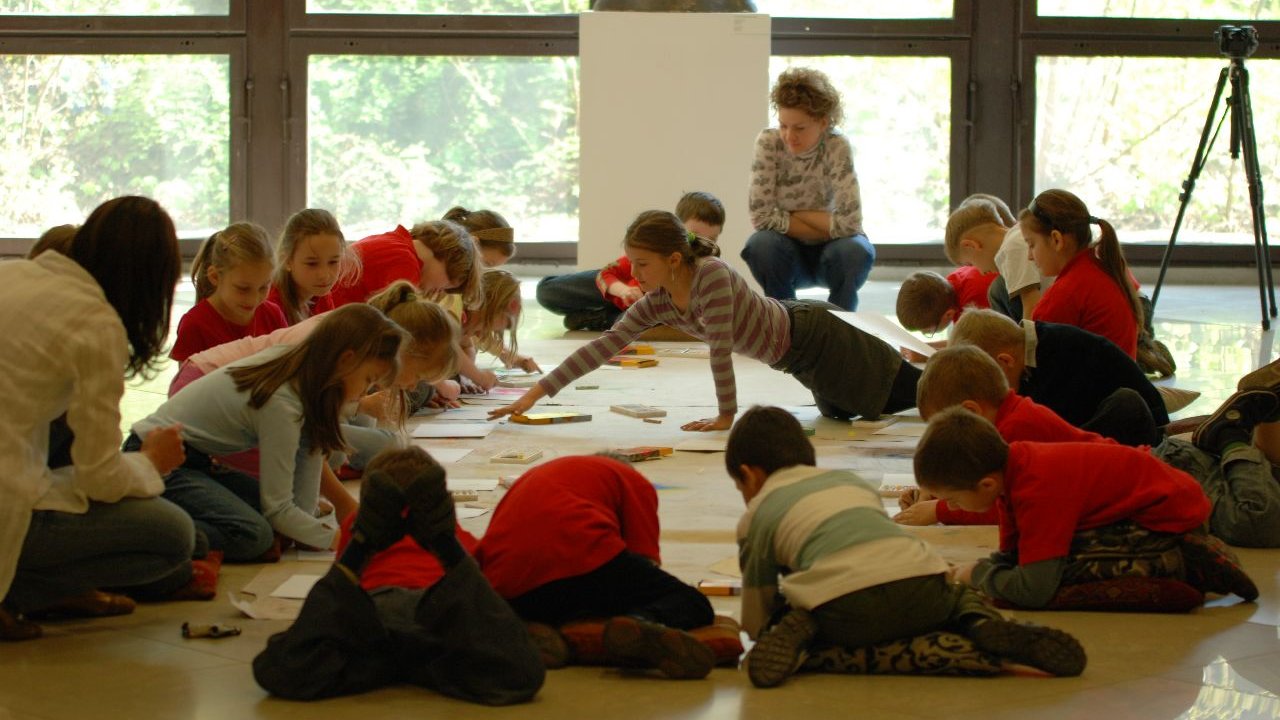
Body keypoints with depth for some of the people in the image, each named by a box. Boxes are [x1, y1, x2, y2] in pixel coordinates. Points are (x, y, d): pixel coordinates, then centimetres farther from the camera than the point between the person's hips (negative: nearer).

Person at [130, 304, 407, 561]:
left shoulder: (291, 360, -1)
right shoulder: (281, 403, -24)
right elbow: (277, 510, -22)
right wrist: (337, 538, -16)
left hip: (195, 461, 10)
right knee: (253, 535, -28)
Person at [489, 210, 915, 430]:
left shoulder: (712, 275, -36)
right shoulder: (656, 303, -12)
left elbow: (720, 347, -34)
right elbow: (604, 346, -14)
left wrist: (727, 415, -28)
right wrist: (537, 393, -19)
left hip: (810, 336, -8)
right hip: (790, 357, 8)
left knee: (904, 391, 8)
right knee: (840, 411, 31)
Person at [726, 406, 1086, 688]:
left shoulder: (756, 516, 22)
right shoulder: (852, 480, 35)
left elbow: (755, 620, 24)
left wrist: (766, 630, 46)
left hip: (842, 607, -4)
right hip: (919, 583, 4)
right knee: (960, 595, 34)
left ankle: (796, 633, -13)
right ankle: (980, 622, -1)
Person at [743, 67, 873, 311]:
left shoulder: (837, 146, -20)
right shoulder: (768, 142, -16)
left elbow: (849, 223, -27)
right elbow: (761, 215, -21)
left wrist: (796, 216, -18)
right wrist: (827, 227, -20)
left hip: (829, 254, -1)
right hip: (788, 256, 1)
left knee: (855, 250, -32)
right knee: (761, 244, -30)